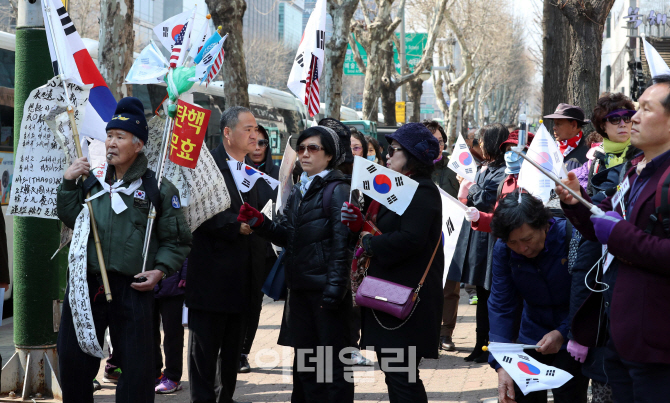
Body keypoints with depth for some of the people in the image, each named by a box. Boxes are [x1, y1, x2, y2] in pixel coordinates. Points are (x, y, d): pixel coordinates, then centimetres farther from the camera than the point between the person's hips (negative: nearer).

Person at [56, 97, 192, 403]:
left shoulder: (159, 189, -2)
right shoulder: (92, 180, 9)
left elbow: (177, 240, 2)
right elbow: (70, 218, 8)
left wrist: (160, 269, -11)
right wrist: (68, 184, -2)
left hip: (132, 288, -3)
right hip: (86, 282, 4)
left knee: (136, 367, 2)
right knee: (73, 358, 10)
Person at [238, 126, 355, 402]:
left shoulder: (338, 190, -7)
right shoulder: (298, 192, 16)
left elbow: (342, 243, -14)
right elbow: (285, 235, 11)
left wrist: (335, 288, -20)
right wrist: (260, 223, -7)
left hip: (327, 289, -8)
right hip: (300, 288, 8)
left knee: (333, 362, -1)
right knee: (305, 361, 16)